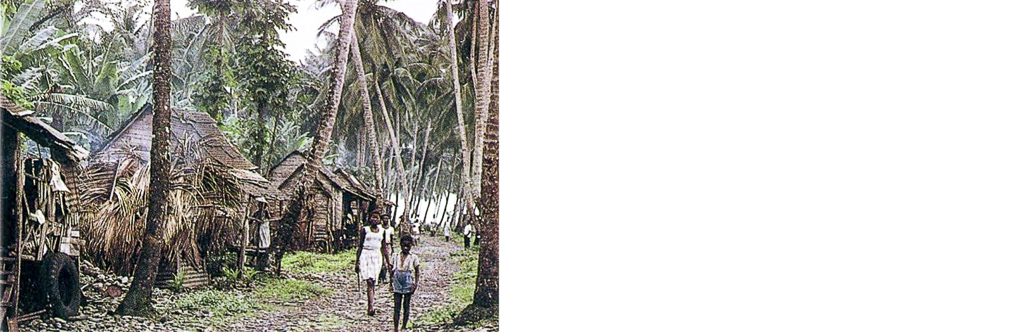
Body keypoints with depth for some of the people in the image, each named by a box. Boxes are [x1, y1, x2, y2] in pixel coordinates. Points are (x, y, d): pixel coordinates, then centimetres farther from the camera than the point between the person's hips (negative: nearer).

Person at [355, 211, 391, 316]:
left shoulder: (382, 231, 9)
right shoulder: (365, 230, 0)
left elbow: (384, 247, 15)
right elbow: (360, 246, 2)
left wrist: (388, 262, 14)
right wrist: (357, 262, -1)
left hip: (377, 256, 4)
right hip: (365, 255, -4)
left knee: (372, 283, 4)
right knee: (369, 282, -17)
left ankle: (369, 308, 12)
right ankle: (371, 307, -25)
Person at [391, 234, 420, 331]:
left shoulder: (413, 258, -3)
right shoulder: (396, 257, 3)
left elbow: (417, 272, 0)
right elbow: (392, 271, 9)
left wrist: (415, 284, -9)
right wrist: (391, 283, 5)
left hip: (408, 285, -1)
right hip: (398, 285, 2)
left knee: (406, 306, 7)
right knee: (397, 307, 0)